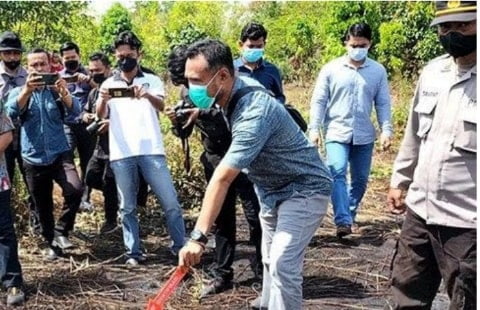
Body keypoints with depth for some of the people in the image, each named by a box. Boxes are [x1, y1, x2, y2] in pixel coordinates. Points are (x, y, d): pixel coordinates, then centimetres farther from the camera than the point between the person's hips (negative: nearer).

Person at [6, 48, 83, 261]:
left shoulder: (57, 90, 4)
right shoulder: (18, 92, 4)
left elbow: (75, 111, -14)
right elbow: (11, 112, -18)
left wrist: (63, 92, -36)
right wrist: (28, 89, -36)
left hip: (60, 154, -1)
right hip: (33, 159, 1)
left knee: (75, 189, -24)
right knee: (43, 207, 8)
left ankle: (61, 231, -3)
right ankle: (52, 243, 27)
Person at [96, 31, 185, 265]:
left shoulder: (152, 80, 9)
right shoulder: (109, 84, 12)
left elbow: (162, 106, -9)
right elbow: (101, 115, 0)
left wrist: (148, 95, -32)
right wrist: (102, 101, -24)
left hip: (151, 151, -1)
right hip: (121, 154, 1)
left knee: (170, 202, -2)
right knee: (127, 207, 6)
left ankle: (181, 247, 8)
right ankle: (133, 252, 14)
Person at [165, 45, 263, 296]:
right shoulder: (187, 92, 4)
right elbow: (185, 133, 11)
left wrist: (203, 113, -31)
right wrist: (177, 122, -12)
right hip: (214, 158, 6)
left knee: (255, 215, -3)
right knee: (221, 218, 10)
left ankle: (264, 272, 9)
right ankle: (222, 274, 18)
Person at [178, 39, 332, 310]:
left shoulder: (255, 113, -35)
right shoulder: (240, 87, -7)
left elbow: (223, 179, -41)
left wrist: (198, 236, -43)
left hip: (304, 190, -10)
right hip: (273, 190, 10)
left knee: (283, 265, -22)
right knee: (271, 259, 21)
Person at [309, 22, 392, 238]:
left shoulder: (378, 71, 3)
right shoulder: (331, 69, -1)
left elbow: (383, 104, 6)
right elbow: (319, 101, 1)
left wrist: (386, 130, -3)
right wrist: (314, 128, -6)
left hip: (364, 136, 3)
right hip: (336, 133, -2)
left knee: (360, 179, 10)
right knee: (337, 173, -20)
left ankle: (349, 214, 28)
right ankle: (343, 221, -24)